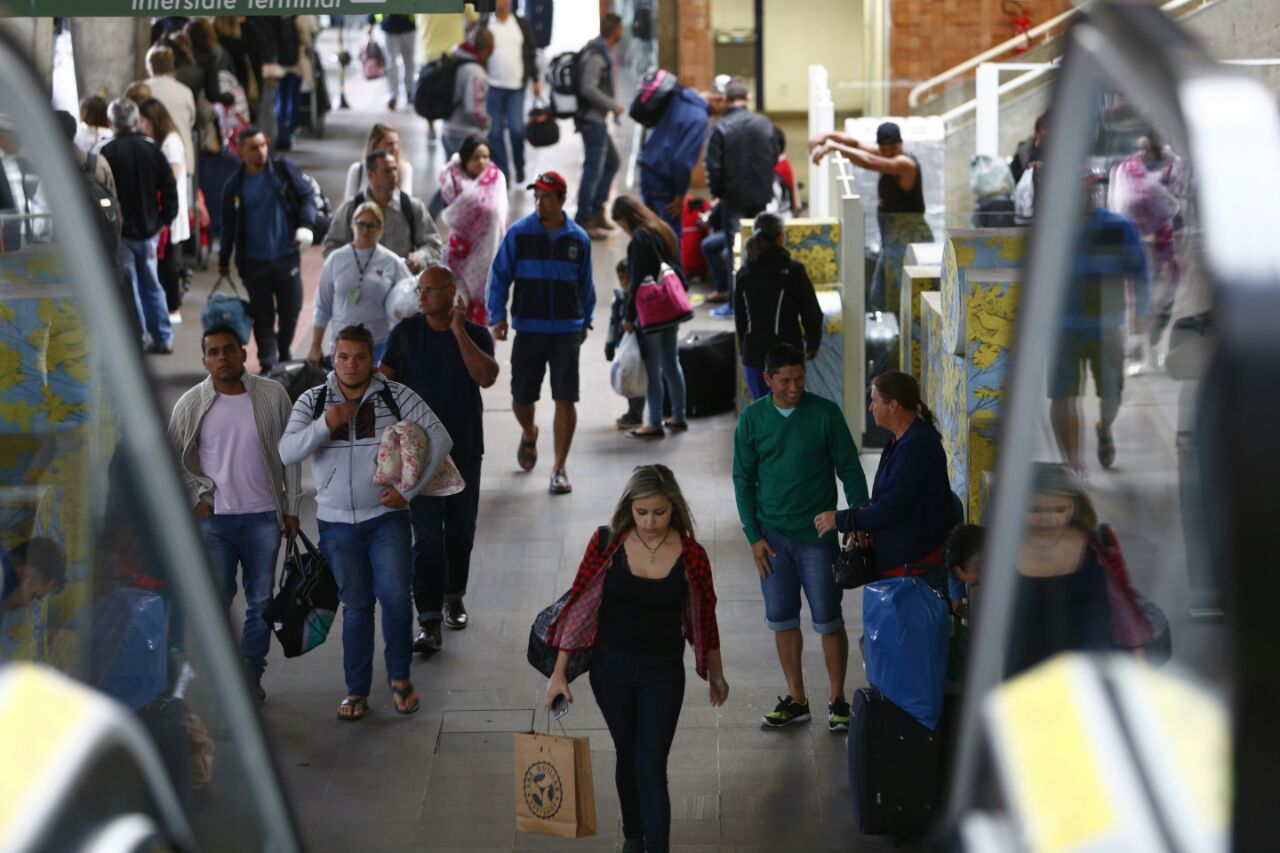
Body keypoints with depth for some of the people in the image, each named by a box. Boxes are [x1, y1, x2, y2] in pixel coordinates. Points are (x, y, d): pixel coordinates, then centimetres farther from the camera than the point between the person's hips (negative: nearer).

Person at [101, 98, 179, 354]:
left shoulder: (108, 153, -13)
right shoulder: (152, 150, 1)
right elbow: (169, 188, 3)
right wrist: (165, 218, 12)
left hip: (120, 230, -5)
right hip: (148, 229, 5)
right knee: (151, 285, 16)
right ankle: (163, 339, 17)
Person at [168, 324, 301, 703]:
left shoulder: (272, 395, 0)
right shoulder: (190, 404, -1)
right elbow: (177, 458, 9)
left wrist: (291, 508, 4)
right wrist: (197, 498, -3)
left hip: (263, 516, 1)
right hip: (213, 517, -1)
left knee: (261, 601, 8)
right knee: (215, 600, -4)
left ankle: (251, 676, 20)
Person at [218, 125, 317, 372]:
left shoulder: (283, 169, 0)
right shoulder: (235, 185, 2)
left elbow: (306, 196, 2)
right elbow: (229, 225, 10)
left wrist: (306, 225, -13)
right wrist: (224, 259, 13)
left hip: (286, 256, 0)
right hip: (254, 261, 0)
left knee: (291, 310, 6)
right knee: (262, 315, 4)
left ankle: (284, 353, 31)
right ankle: (268, 364, 14)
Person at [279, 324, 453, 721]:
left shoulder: (396, 396, -4)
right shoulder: (312, 401, 1)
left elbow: (440, 438, -6)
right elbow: (287, 452, -9)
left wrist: (408, 490, -10)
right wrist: (325, 425, -25)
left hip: (386, 517, -1)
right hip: (337, 522, 2)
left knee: (394, 596, -11)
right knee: (356, 605, 7)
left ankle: (400, 678, 11)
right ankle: (356, 691, 18)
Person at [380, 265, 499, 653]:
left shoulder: (476, 334, -2)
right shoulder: (406, 331, -1)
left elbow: (486, 377, -20)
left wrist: (458, 331, -19)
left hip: (465, 449, 1)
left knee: (460, 532, 13)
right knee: (427, 537, -8)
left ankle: (453, 597, 34)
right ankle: (429, 621, -9)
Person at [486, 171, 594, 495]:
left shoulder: (578, 238, 4)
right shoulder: (518, 233, -1)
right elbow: (499, 276, 1)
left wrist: (585, 322, 17)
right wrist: (497, 317, -8)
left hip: (567, 331, 0)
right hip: (528, 330, 0)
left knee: (566, 400, -4)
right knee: (521, 397, 7)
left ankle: (559, 469, 5)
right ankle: (529, 435, 42)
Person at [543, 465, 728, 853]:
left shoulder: (691, 556, -10)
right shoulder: (606, 544, -10)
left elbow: (704, 619, 3)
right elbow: (579, 606, -4)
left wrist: (716, 675, 14)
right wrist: (559, 672, -3)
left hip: (663, 673, -1)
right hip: (611, 667, 2)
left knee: (651, 767, -6)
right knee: (627, 756, 18)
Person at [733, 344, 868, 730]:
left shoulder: (826, 413, -6)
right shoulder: (752, 419, 0)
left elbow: (849, 469, -2)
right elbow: (743, 479, 5)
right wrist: (753, 535, -1)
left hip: (817, 535, -2)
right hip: (773, 535, 2)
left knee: (828, 621, 2)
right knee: (782, 620, 9)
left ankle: (837, 701, 15)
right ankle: (796, 700, 22)